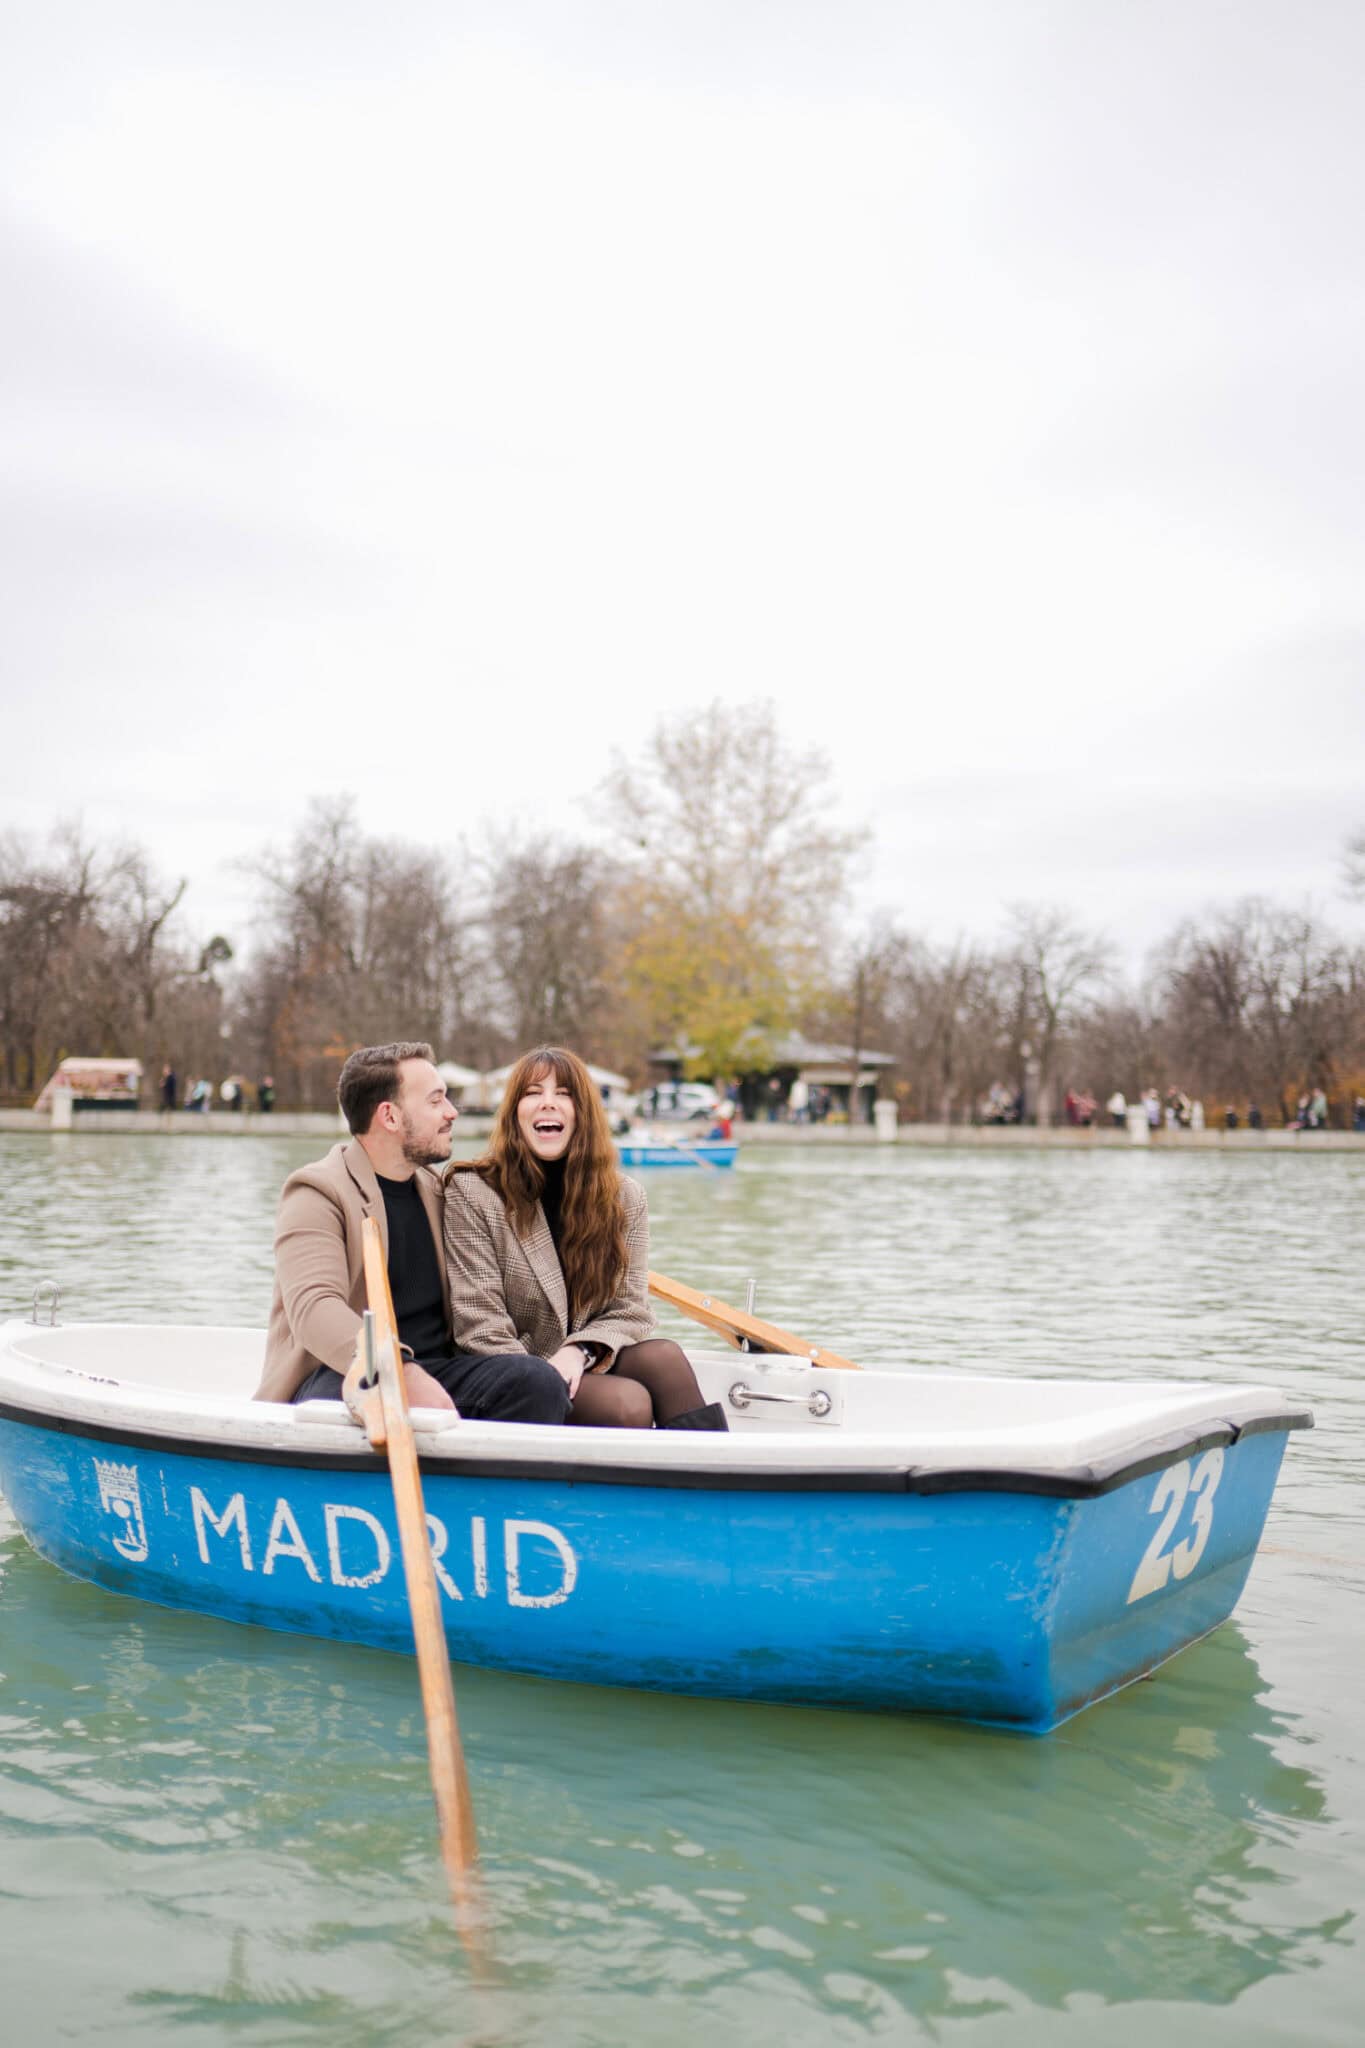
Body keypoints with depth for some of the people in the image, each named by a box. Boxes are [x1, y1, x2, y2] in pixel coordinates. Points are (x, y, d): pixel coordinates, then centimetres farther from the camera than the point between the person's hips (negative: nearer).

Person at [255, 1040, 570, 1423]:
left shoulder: (434, 1189, 19)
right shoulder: (318, 1193, -4)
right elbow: (314, 1307, -21)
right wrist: (400, 1373, -37)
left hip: (434, 1368, 6)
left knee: (539, 1381, -23)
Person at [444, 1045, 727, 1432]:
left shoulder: (624, 1197, 8)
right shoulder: (472, 1192, -5)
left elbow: (631, 1310, 5)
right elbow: (482, 1330, -11)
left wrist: (579, 1350, -17)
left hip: (590, 1366, 4)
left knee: (664, 1356, -28)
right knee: (630, 1403, -30)